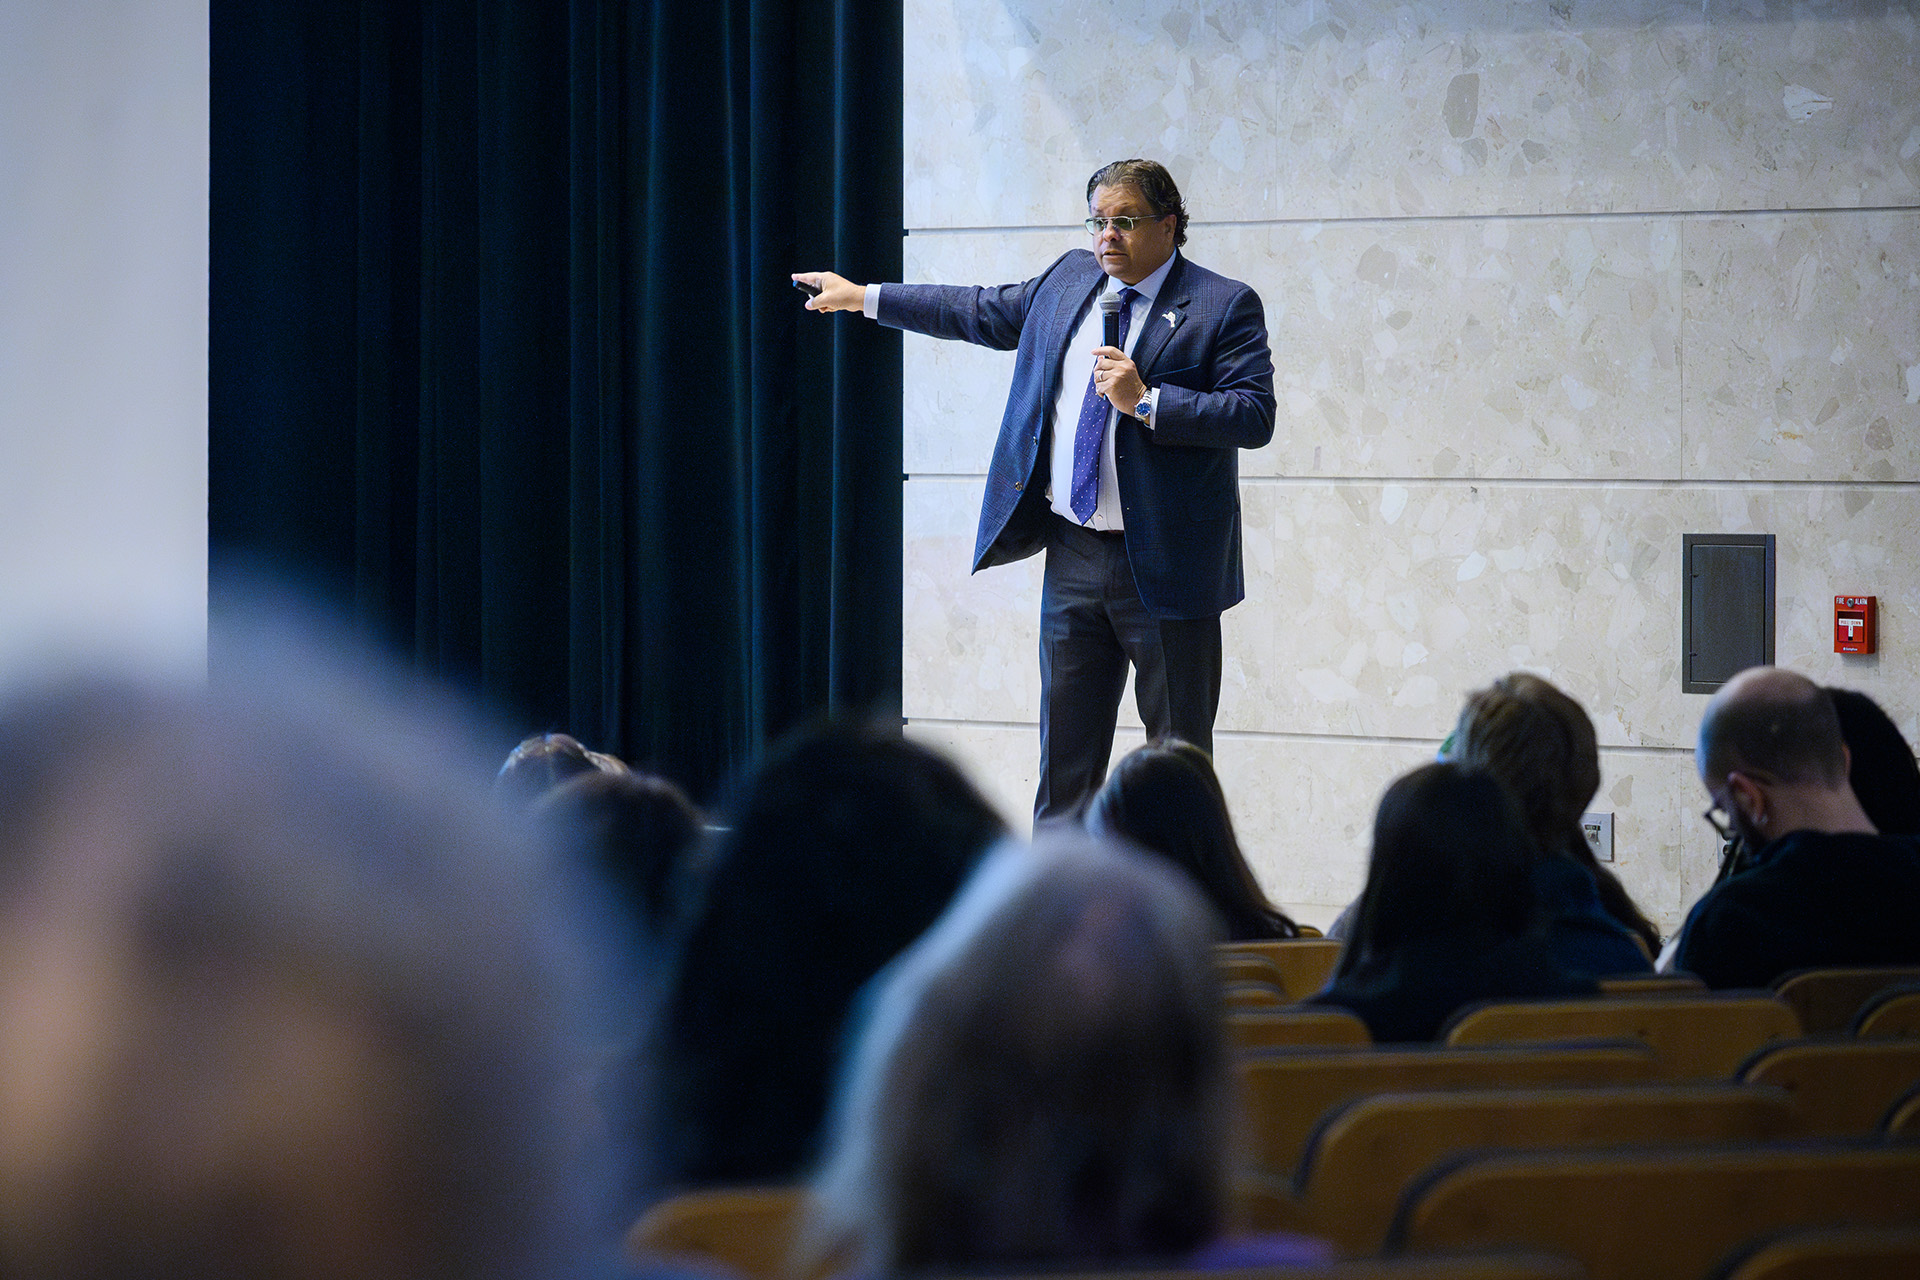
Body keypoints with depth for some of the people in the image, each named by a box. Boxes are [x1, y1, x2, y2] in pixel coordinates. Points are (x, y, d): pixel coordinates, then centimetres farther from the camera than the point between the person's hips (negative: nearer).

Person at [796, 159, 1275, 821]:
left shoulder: (1225, 306, -6)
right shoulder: (1069, 278, 12)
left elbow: (1254, 416, -14)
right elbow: (983, 312, 25)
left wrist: (1145, 402, -22)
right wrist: (864, 297, 27)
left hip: (1164, 567, -6)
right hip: (1072, 557, 6)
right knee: (1065, 749, 8)